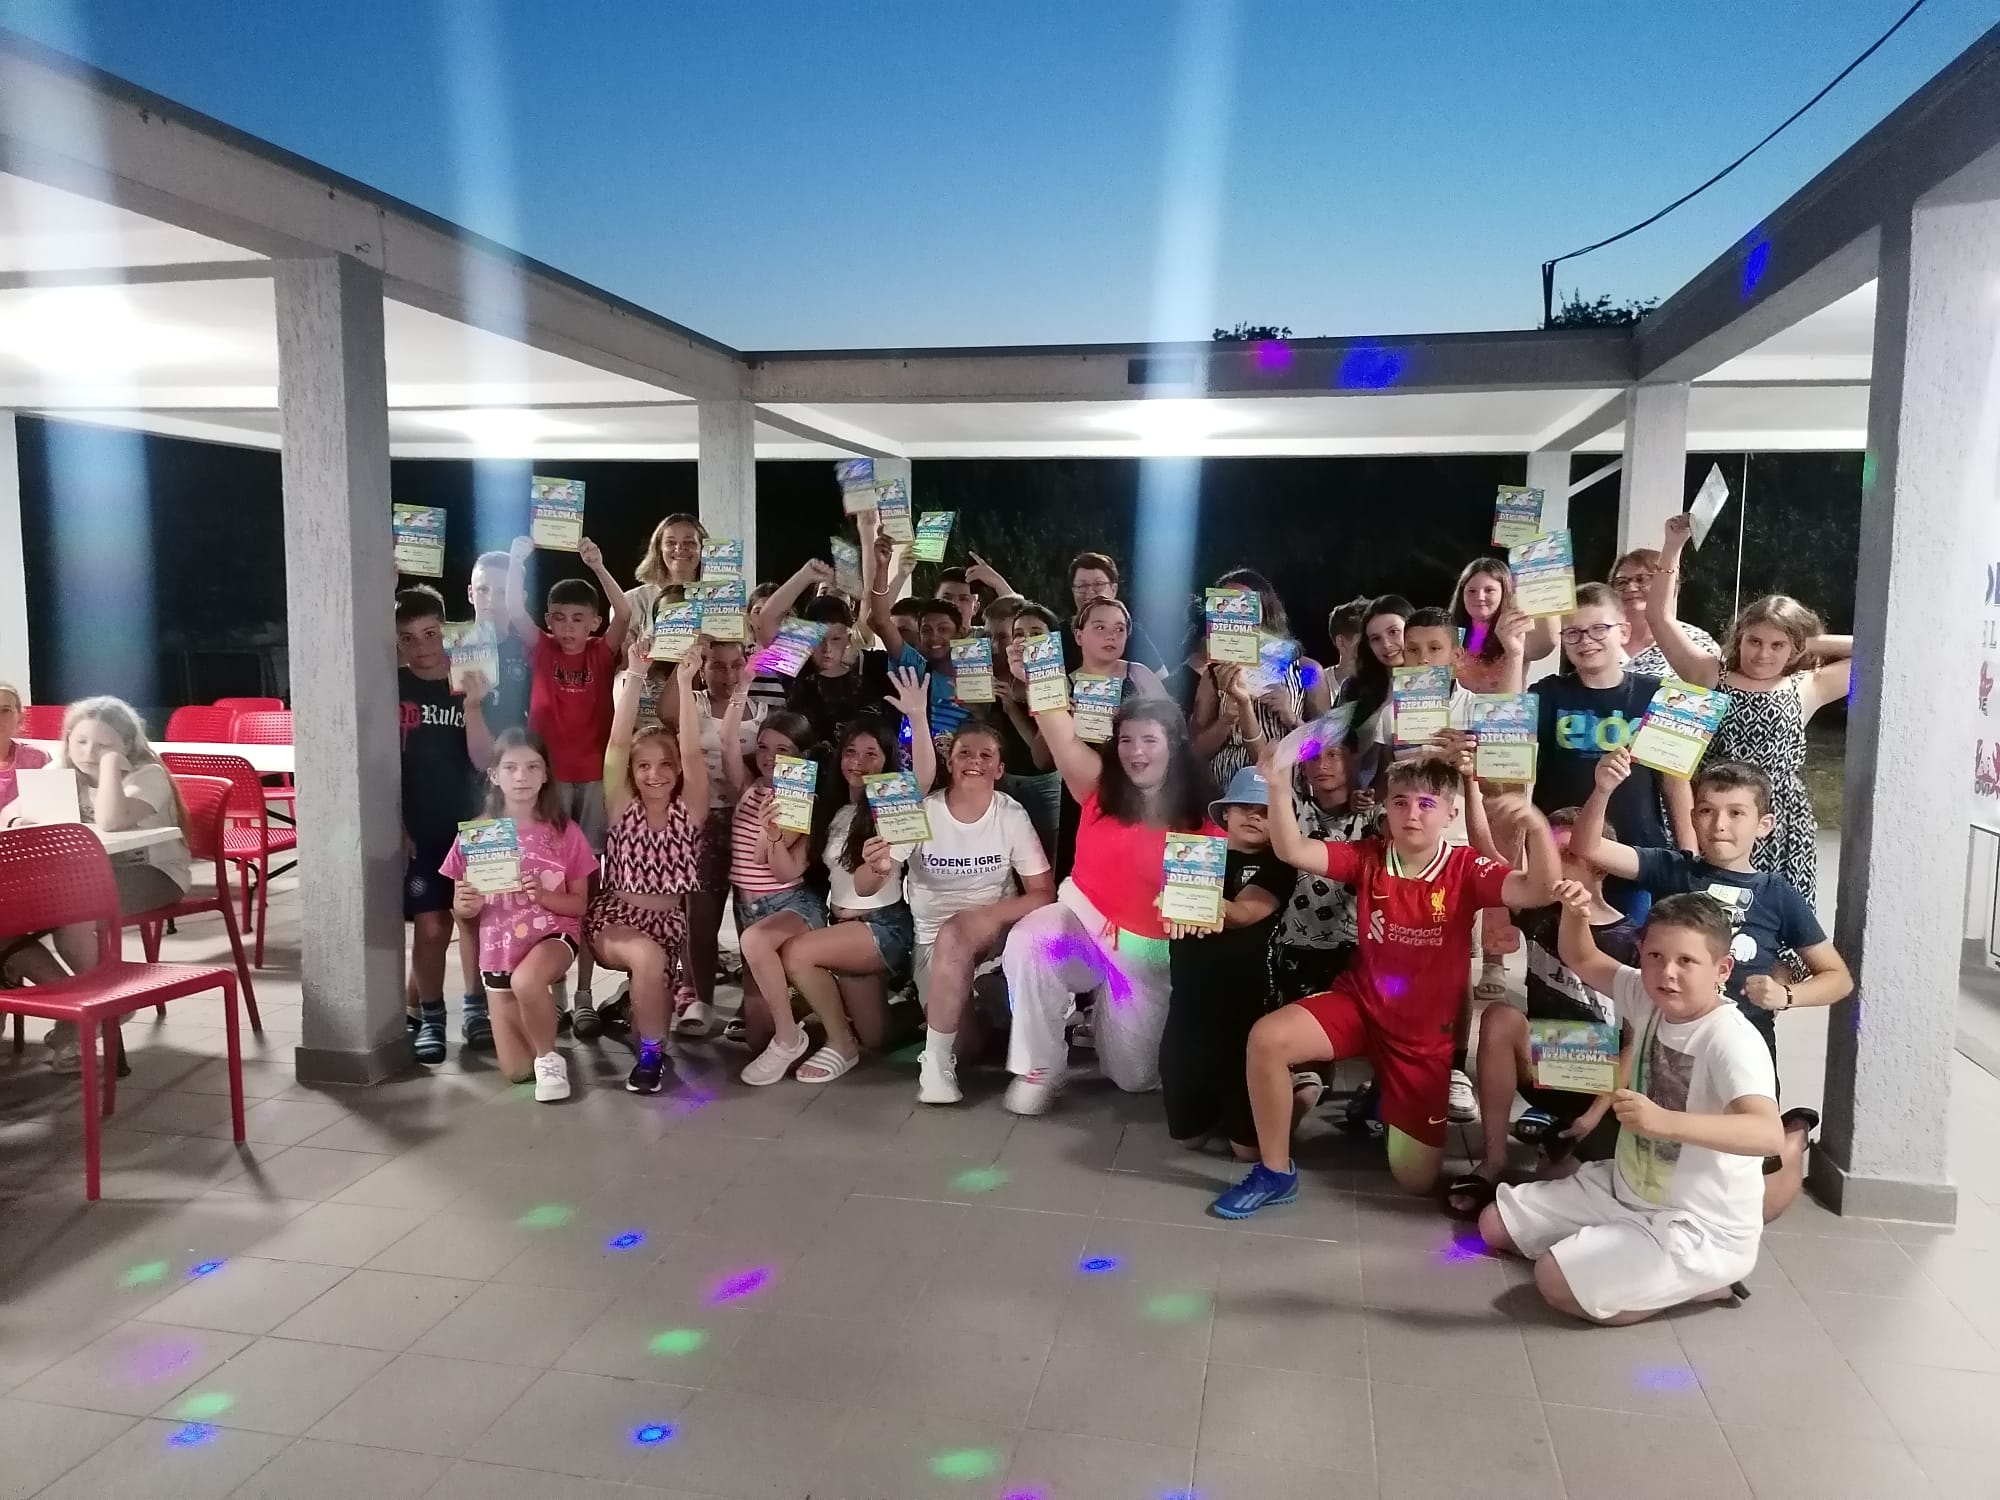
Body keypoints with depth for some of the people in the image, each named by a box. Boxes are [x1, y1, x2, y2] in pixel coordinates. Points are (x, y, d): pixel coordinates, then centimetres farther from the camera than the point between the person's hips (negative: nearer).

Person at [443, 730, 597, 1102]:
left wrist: (543, 895, -22)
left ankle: (549, 1057, -10)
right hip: (499, 948, 2)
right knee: (516, 1071, 3)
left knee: (526, 980, -39)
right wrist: (467, 905, -20)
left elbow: (579, 904, -4)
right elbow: (462, 908, 3)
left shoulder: (564, 833, -7)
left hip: (554, 934, -2)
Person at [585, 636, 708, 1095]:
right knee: (648, 956, -31)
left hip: (668, 920, 1)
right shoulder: (622, 807, 1)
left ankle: (638, 1005, 9)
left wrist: (684, 683, -21)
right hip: (613, 916, -1)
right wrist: (634, 677, -21)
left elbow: (693, 753, -12)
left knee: (652, 968, -27)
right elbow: (617, 744, -11)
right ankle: (651, 1052, -13)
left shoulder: (688, 810, 2)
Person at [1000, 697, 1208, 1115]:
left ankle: (1107, 1018, 44)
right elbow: (1064, 739, -22)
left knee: (1135, 1078, 9)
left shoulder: (1196, 824, -6)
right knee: (1028, 940, -36)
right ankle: (1039, 1069, -16)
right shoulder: (1100, 790, -6)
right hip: (1083, 925, -1)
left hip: (1148, 952, 1)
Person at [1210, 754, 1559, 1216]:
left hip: (1426, 1032, -1)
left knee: (1416, 1181, 3)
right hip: (1360, 1003, 1)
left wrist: (1536, 825, -46)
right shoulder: (1368, 857, -8)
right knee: (1267, 1038, -27)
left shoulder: (1466, 869, -14)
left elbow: (1539, 891, -28)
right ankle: (1275, 1173, -6)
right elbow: (1293, 851, -20)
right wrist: (1279, 790, -37)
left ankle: (1388, 1110, 41)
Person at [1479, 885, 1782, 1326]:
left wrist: (1665, 1121, -56)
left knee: (1556, 1282, -24)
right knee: (1495, 1226, 10)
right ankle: (1647, 1267, 15)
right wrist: (1575, 914, -10)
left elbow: (1768, 1134, -42)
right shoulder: (1648, 1000, -3)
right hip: (1626, 1188, 9)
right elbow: (1582, 961, 12)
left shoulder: (1731, 1041, -26)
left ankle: (1700, 1282, -2)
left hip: (1699, 1227, -8)